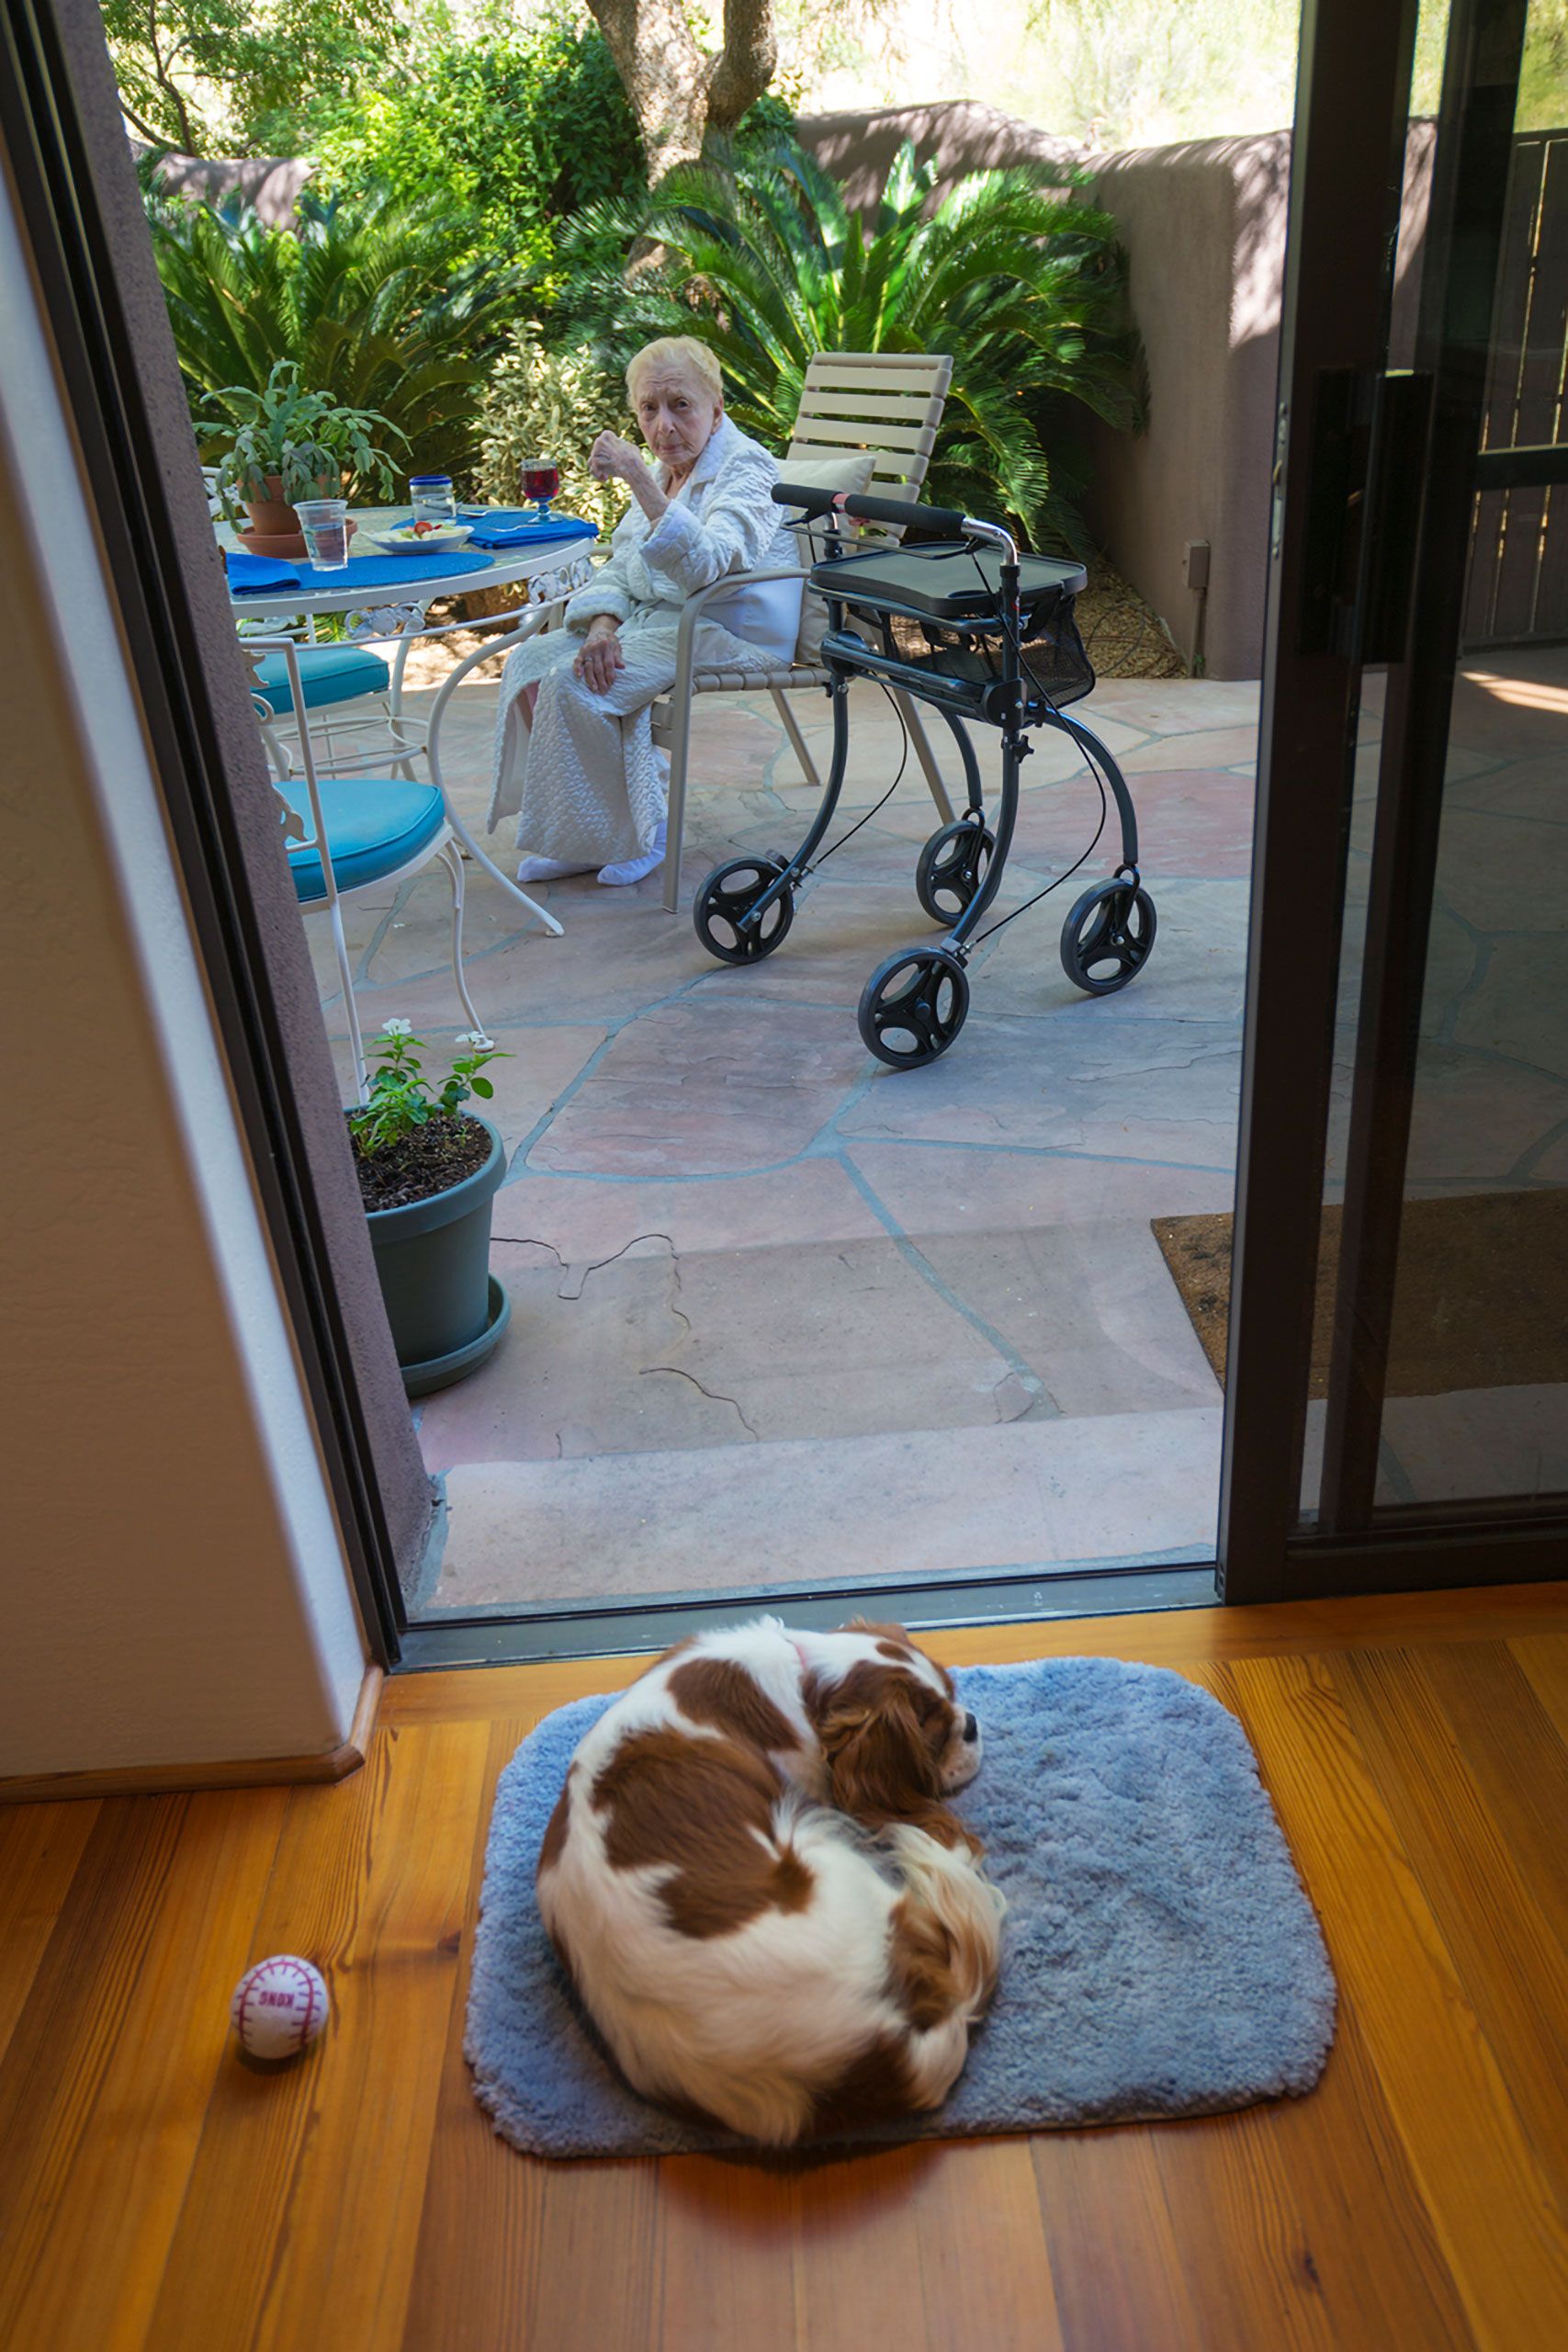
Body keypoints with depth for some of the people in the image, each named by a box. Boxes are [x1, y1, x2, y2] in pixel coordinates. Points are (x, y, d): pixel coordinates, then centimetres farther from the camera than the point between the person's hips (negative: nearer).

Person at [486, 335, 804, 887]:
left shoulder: (746, 468, -13)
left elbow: (705, 564, -32)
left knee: (574, 684, -24)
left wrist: (640, 481, -40)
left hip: (729, 631, -9)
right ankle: (575, 834, 1)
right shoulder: (661, 469, 12)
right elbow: (621, 565, 12)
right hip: (657, 620, 9)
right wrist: (603, 625, -9)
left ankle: (636, 835, -7)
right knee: (530, 663, -6)